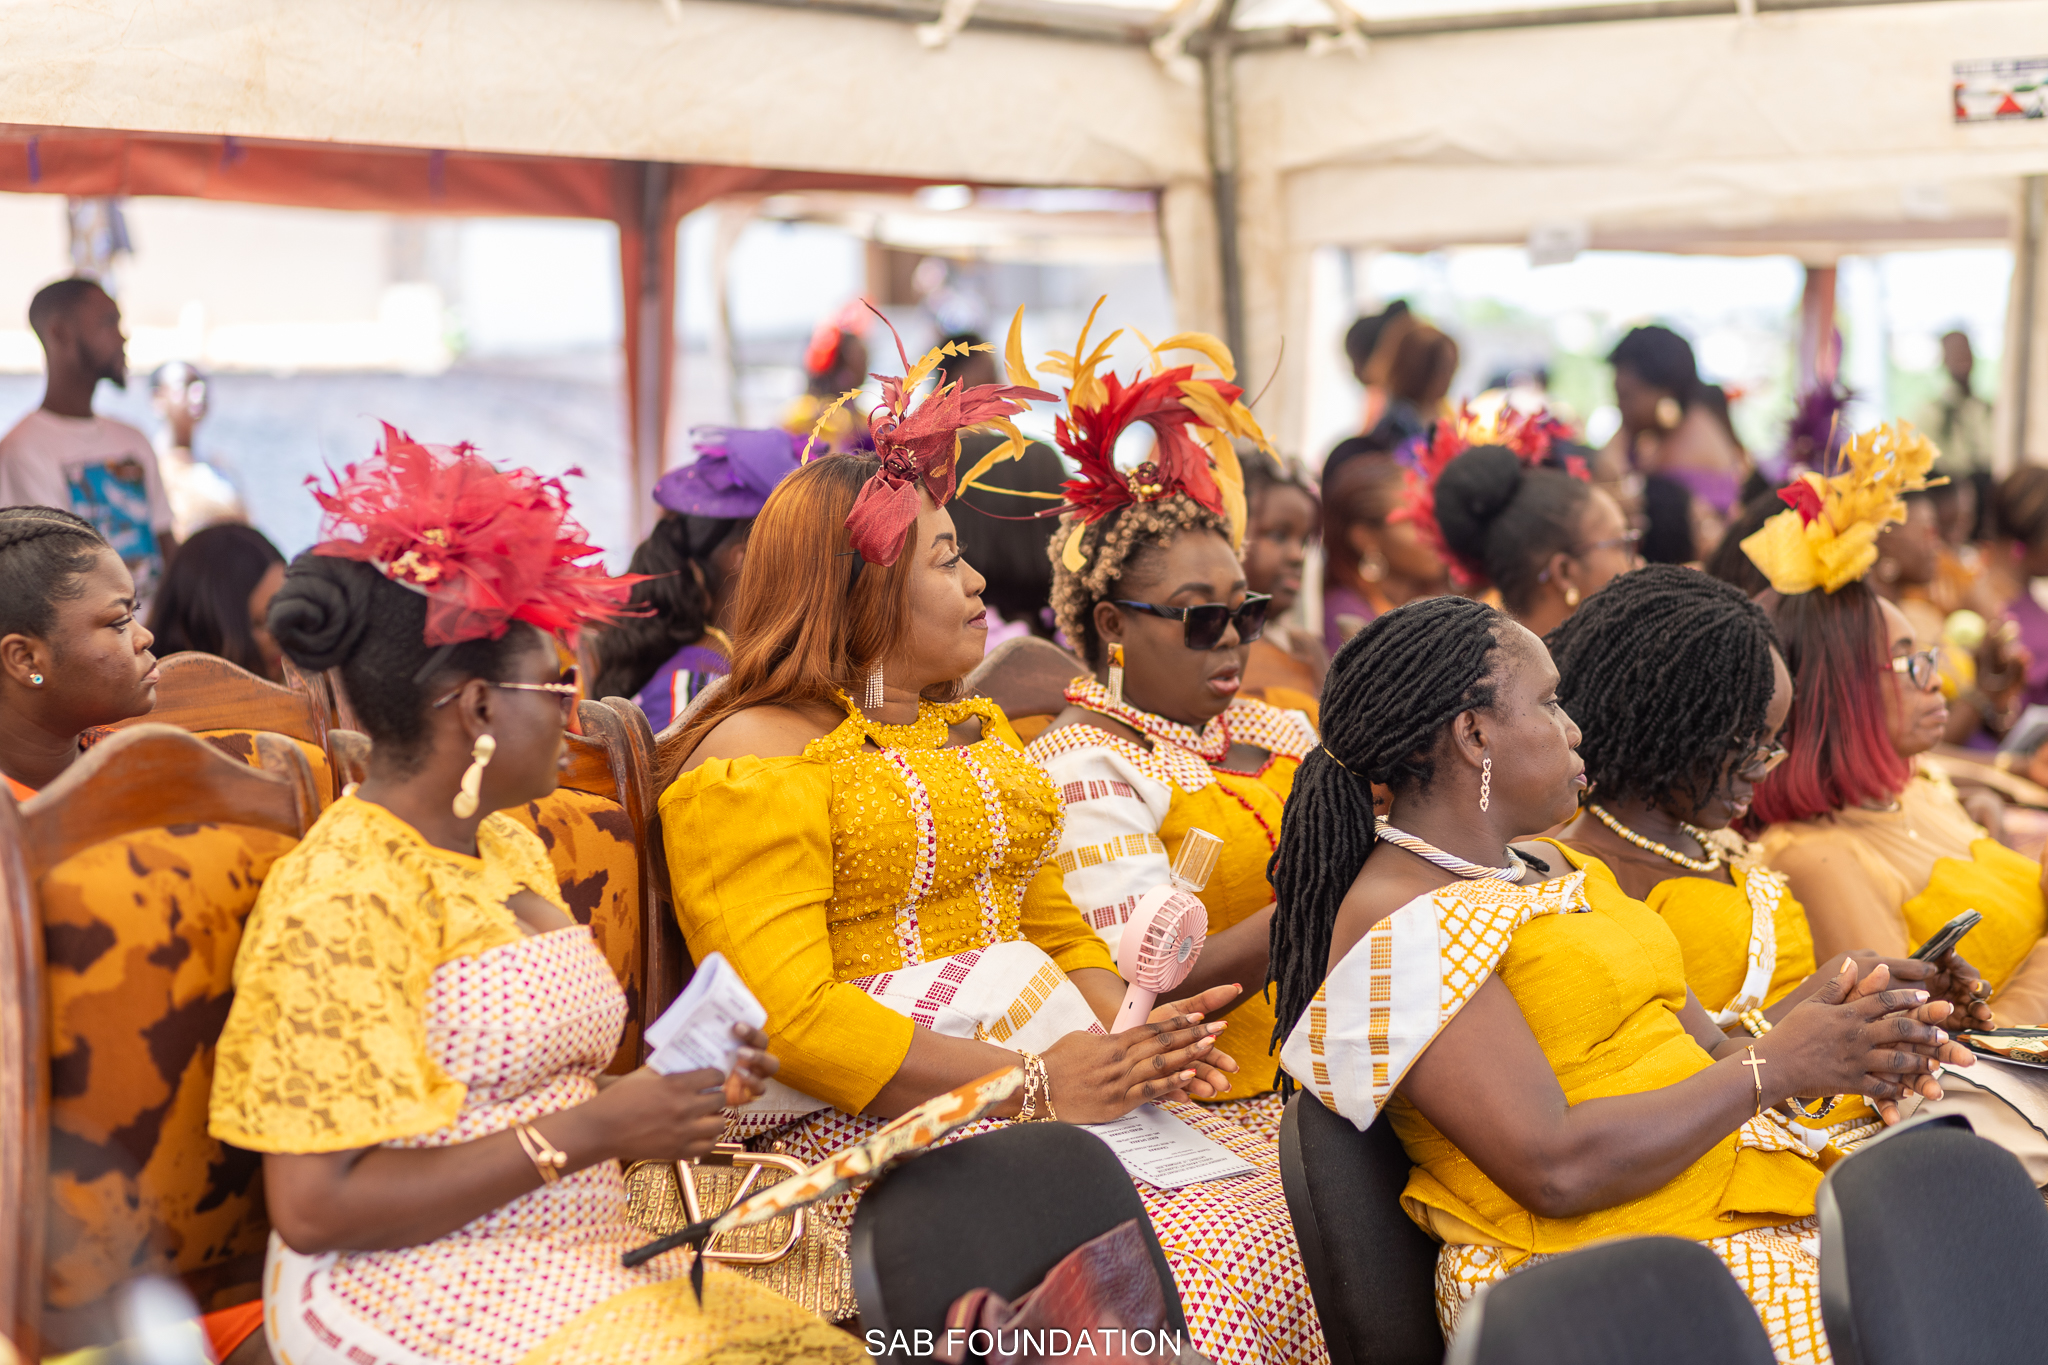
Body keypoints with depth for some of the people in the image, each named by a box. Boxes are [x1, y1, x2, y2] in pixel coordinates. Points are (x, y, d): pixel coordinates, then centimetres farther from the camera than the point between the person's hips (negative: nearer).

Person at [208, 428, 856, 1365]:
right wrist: (585, 1133, -17)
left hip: (580, 1261, 8)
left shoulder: (509, 849, 15)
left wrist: (682, 1087, 4)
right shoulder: (342, 894, -13)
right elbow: (315, 1209, -18)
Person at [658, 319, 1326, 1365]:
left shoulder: (977, 730, 22)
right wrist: (1030, 1083, -20)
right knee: (1178, 1264, -27)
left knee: (1278, 1227, -14)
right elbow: (788, 1018, -17)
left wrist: (1126, 1035, -2)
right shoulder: (755, 759, -6)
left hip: (1056, 1067, 8)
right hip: (871, 1116, -8)